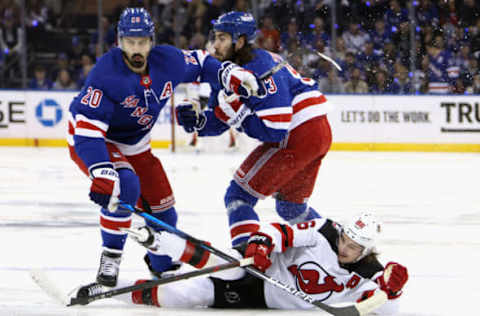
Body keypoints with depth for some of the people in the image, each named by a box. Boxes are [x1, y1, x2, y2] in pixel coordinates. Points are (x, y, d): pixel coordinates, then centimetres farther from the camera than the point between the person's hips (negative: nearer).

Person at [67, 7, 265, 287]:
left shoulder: (167, 61, -15)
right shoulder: (106, 73, -33)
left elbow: (199, 63, 9)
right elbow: (88, 127, -39)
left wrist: (232, 75, -8)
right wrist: (102, 174, -48)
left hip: (135, 145, 6)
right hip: (91, 140, -6)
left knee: (162, 208, 8)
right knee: (126, 185, -34)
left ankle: (162, 265, 37)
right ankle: (110, 258, -18)